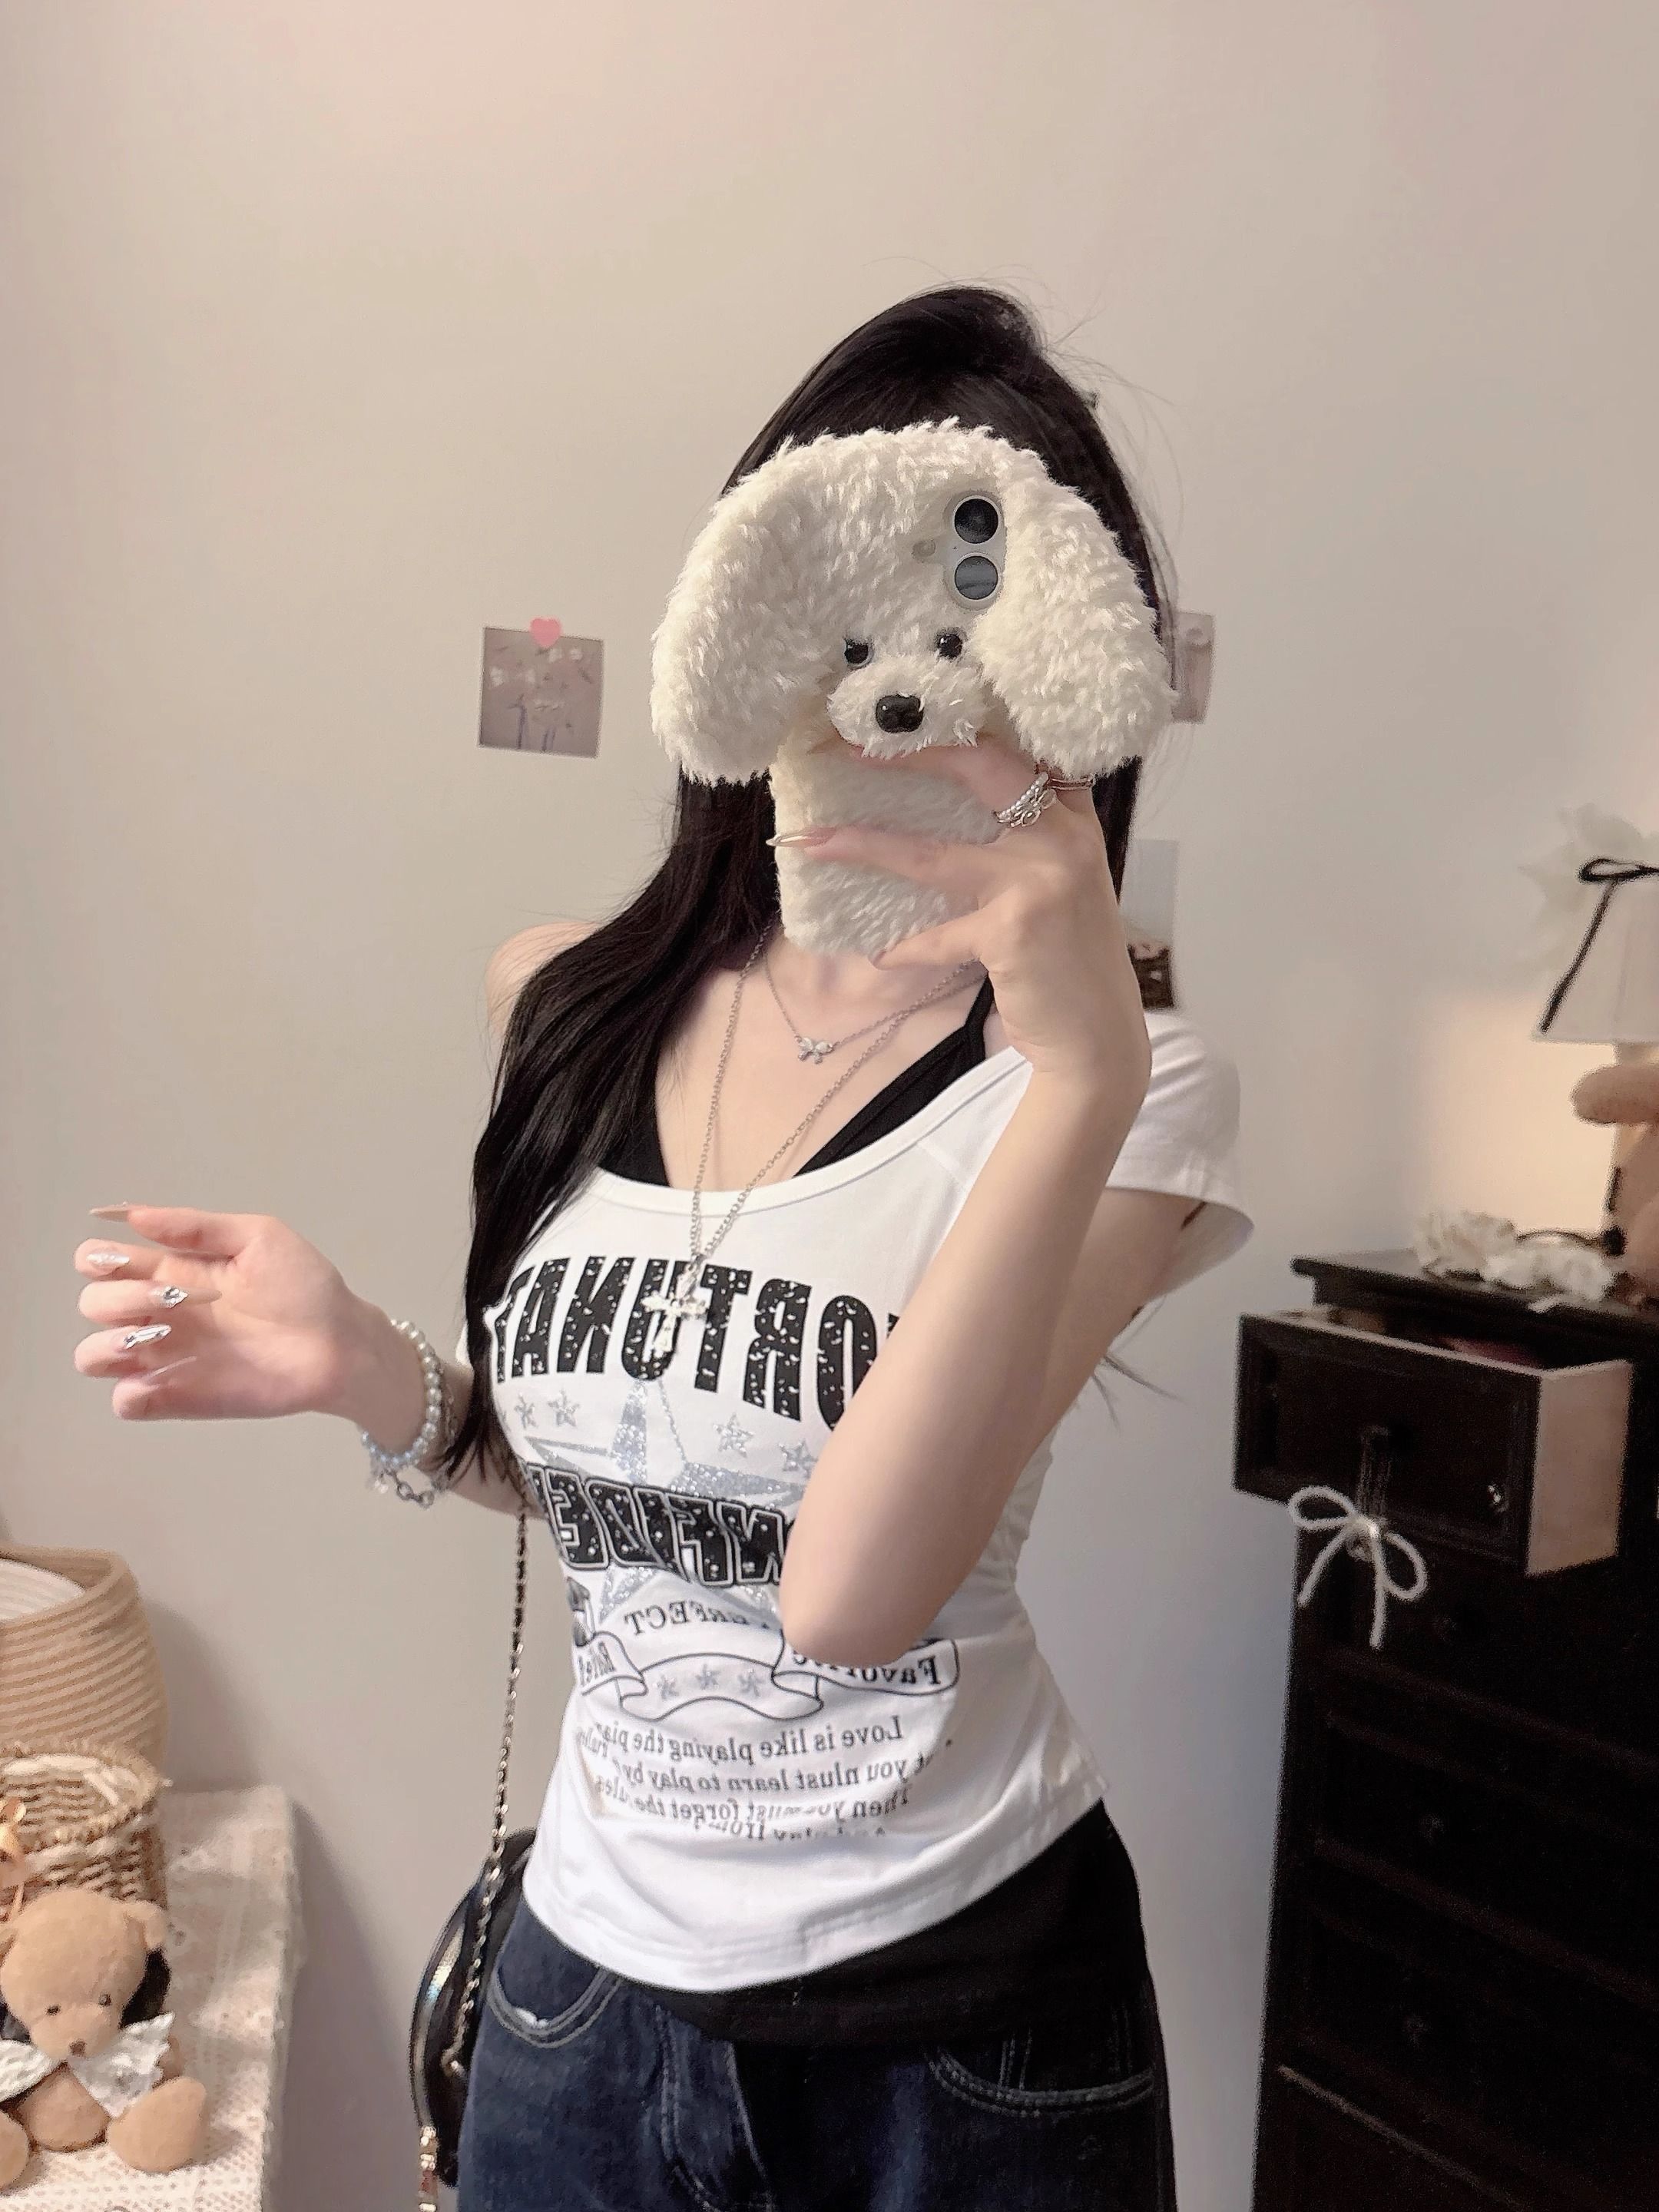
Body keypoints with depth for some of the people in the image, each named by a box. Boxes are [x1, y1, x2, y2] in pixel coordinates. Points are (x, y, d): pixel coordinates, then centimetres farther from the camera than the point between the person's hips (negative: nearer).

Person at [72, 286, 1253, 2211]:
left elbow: (852, 1592, -29)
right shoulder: (571, 1007, -4)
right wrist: (372, 1375, -9)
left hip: (959, 2023, -3)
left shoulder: (1125, 1084, -17)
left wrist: (1082, 1058, -35)